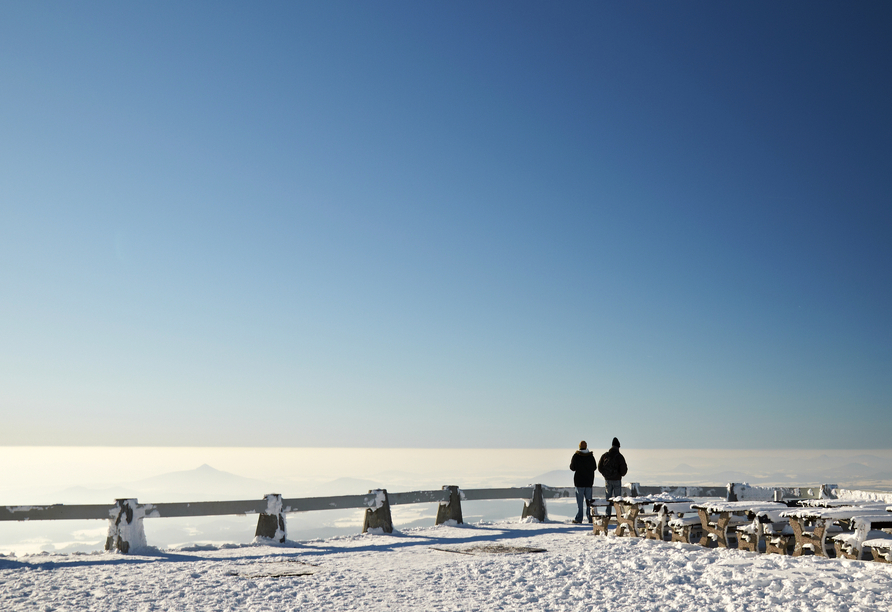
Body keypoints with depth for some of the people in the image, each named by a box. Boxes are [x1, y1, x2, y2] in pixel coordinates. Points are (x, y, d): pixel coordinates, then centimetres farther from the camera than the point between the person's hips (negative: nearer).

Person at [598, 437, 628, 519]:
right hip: (617, 480, -3)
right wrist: (621, 474, 11)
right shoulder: (619, 456, -11)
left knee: (608, 498, 10)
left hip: (607, 480, 3)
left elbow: (599, 467, 5)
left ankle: (608, 515, 9)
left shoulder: (605, 455, 0)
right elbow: (624, 469, -11)